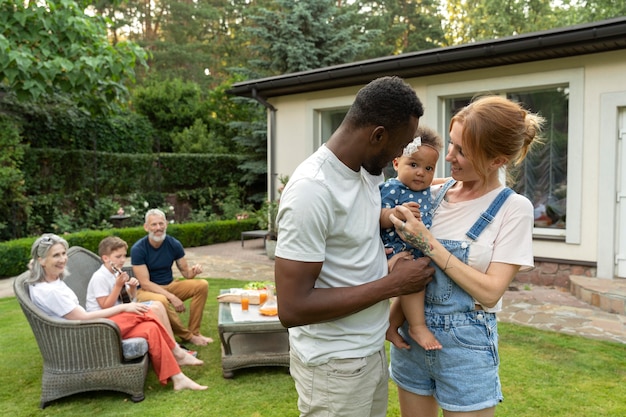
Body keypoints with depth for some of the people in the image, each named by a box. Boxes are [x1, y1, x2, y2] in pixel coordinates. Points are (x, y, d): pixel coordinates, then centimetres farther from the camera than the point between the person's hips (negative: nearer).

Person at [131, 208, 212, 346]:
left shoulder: (174, 244, -5)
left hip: (170, 286, 5)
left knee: (202, 285, -16)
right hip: (147, 291, -5)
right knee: (161, 301, -38)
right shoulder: (138, 249, -18)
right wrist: (171, 297, -28)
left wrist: (193, 271, -24)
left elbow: (186, 272, 1)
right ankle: (188, 336, -15)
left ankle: (194, 332, -12)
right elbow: (145, 283, -20)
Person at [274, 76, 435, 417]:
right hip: (334, 365, -8)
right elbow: (292, 308, -27)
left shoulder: (368, 170, 1)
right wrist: (392, 284, -21)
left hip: (373, 350, 8)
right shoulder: (312, 191, -26)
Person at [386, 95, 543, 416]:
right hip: (411, 333, 4)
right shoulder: (436, 194, 0)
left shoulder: (513, 208, -11)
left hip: (466, 343, -4)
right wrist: (396, 313, -5)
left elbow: (490, 292, -17)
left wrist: (429, 244, -21)